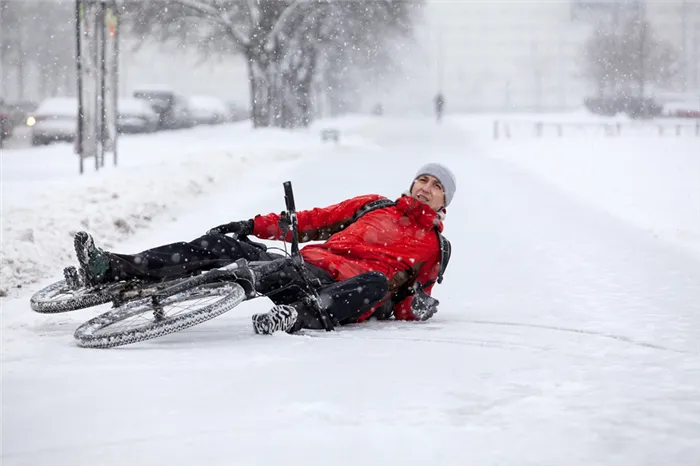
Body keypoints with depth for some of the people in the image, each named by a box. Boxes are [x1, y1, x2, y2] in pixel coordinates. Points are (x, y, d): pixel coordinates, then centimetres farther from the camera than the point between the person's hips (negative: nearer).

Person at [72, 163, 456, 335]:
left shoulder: (434, 246, 20)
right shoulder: (374, 205, 29)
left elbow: (403, 308, 14)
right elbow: (313, 221, 24)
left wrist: (415, 307, -12)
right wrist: (253, 226, 15)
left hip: (344, 290, -5)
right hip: (305, 268, 5)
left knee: (376, 282, -41)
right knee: (218, 246, -9)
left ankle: (299, 316, -64)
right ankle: (110, 269, -18)